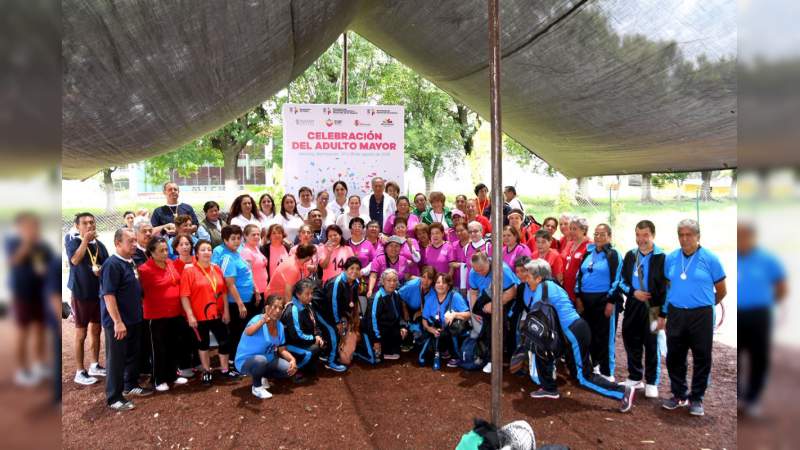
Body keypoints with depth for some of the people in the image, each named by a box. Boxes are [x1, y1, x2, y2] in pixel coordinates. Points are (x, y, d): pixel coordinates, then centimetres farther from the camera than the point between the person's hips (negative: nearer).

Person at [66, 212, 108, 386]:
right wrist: (85, 240, -25)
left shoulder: (100, 245, 6)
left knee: (96, 330, 14)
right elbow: (75, 260, -28)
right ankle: (80, 372, 10)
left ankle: (94, 365, 28)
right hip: (81, 294, -5)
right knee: (81, 334, 2)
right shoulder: (73, 243, -8)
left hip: (99, 293, 5)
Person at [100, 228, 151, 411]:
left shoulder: (131, 263, 9)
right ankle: (114, 398, 10)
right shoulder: (112, 264, -18)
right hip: (117, 322, -9)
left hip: (134, 319, 9)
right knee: (116, 359, 1)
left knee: (133, 355, 19)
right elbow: (108, 295, -22)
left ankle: (131, 385, 35)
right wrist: (117, 321, -24)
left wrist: (139, 312, 18)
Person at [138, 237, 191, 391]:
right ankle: (159, 380, 16)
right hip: (156, 315, -7)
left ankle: (172, 375, 29)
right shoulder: (145, 269, -17)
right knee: (159, 348, 4)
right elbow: (141, 292, -15)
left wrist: (181, 308, 17)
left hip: (175, 313, 7)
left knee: (174, 346, 15)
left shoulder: (171, 263, 6)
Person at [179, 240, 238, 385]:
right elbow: (184, 296, -13)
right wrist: (190, 315, -17)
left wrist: (226, 311, 5)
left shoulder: (217, 269, 5)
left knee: (225, 341, 8)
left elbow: (223, 292, 8)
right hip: (199, 316, -4)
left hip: (217, 314, 4)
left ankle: (224, 369, 25)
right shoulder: (189, 271, -9)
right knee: (203, 343, 11)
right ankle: (206, 372, 26)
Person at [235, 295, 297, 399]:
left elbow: (282, 349, 4)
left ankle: (262, 376, 14)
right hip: (245, 361, -6)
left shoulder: (280, 326, -4)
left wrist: (292, 359, -15)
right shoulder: (258, 319, -25)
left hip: (268, 359, 6)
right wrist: (262, 321, -67)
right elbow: (248, 332, -49)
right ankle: (257, 387, -9)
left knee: (290, 369, -9)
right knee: (260, 360, -38)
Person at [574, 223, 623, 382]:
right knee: (588, 334, 13)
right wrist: (578, 297, 5)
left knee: (604, 336, -1)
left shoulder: (614, 255, -5)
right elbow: (579, 275, 12)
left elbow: (616, 280, -10)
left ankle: (606, 372, 8)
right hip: (586, 299, 5)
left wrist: (611, 302, -15)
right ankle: (591, 364, 28)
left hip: (604, 300, -5)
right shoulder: (588, 252, 11)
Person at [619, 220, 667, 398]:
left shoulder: (662, 257, -9)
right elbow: (622, 281, 9)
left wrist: (661, 311, -14)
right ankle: (634, 378, 27)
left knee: (652, 345, 6)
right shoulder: (630, 255, 7)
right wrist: (633, 292, -10)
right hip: (633, 306, 5)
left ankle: (651, 383, 18)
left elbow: (665, 286, -9)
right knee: (631, 342, 12)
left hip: (652, 308, -5)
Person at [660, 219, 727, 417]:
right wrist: (663, 314, 11)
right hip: (675, 314, 3)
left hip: (701, 315, -3)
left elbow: (721, 291, 3)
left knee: (702, 358, 6)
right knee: (674, 357, 10)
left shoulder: (710, 259, -5)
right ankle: (679, 394, 25)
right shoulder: (671, 258, 5)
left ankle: (696, 398, 19)